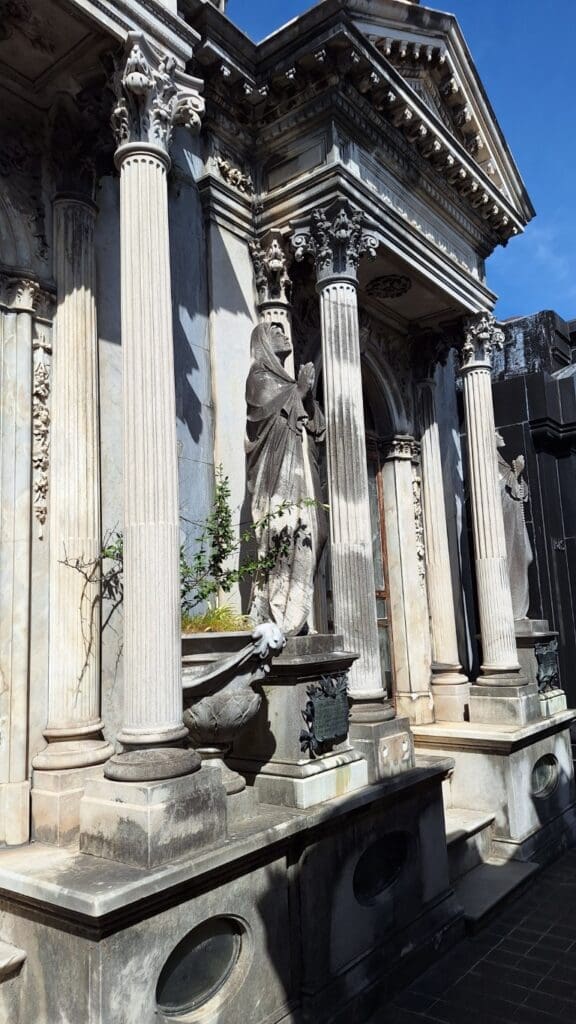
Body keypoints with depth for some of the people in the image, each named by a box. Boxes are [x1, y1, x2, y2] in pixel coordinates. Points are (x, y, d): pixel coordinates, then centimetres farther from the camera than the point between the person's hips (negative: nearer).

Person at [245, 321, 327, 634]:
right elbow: (269, 417, -11)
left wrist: (307, 392, 4)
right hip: (278, 470, -8)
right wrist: (298, 390, -5)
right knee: (282, 536, -16)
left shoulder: (286, 380, 26)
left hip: (298, 471, 8)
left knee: (304, 536, 0)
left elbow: (315, 427, 19)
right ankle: (276, 617, -15)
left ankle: (292, 617, 3)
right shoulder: (259, 377, 5)